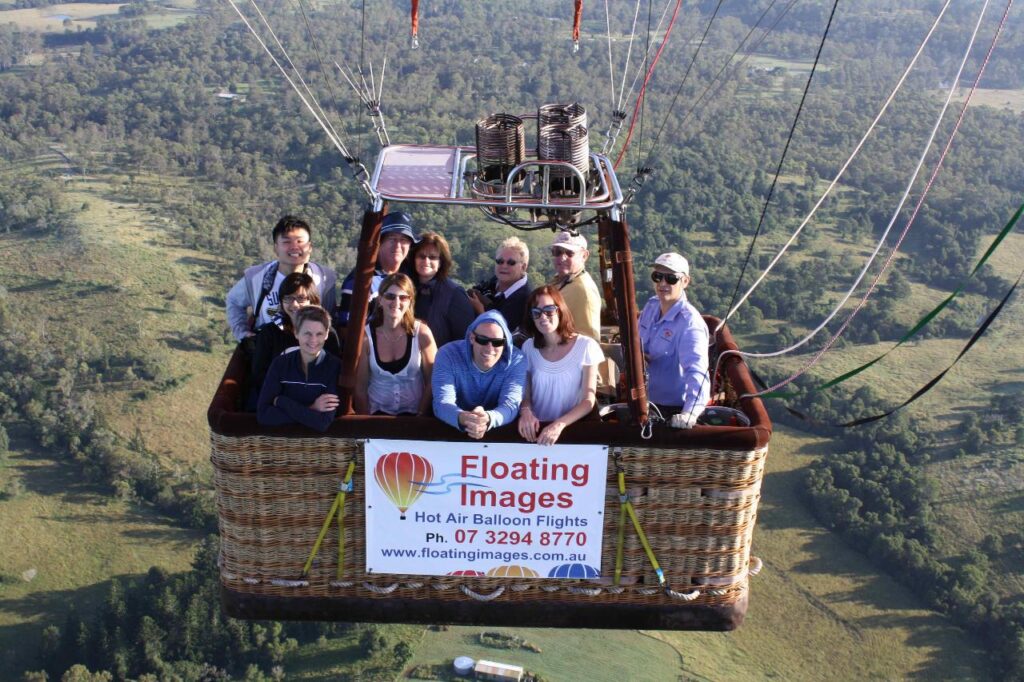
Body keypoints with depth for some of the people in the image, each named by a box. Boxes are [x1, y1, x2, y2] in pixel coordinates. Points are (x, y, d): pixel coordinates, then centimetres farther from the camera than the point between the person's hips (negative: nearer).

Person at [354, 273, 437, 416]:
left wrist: (421, 417, -6)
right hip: (377, 414, 1)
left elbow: (432, 382, 1)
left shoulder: (421, 332, -3)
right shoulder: (365, 336, -2)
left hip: (413, 414, 0)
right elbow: (360, 388, 1)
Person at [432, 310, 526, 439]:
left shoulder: (516, 360, -11)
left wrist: (488, 419, -44)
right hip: (451, 430, -1)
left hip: (499, 433, 1)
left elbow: (510, 405, -21)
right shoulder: (448, 355, -13)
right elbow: (442, 403, -23)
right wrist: (462, 418, -45)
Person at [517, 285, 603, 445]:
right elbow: (525, 393, 7)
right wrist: (525, 411, -16)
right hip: (538, 428, 3)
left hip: (573, 428, -3)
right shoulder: (529, 347, 6)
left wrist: (560, 424, -22)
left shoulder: (586, 346, -4)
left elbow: (589, 400, -7)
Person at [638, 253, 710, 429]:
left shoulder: (690, 323, -27)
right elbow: (638, 342, 13)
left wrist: (690, 412, -54)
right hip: (646, 401, 7)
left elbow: (696, 371, -39)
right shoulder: (651, 305, -3)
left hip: (675, 408, -7)